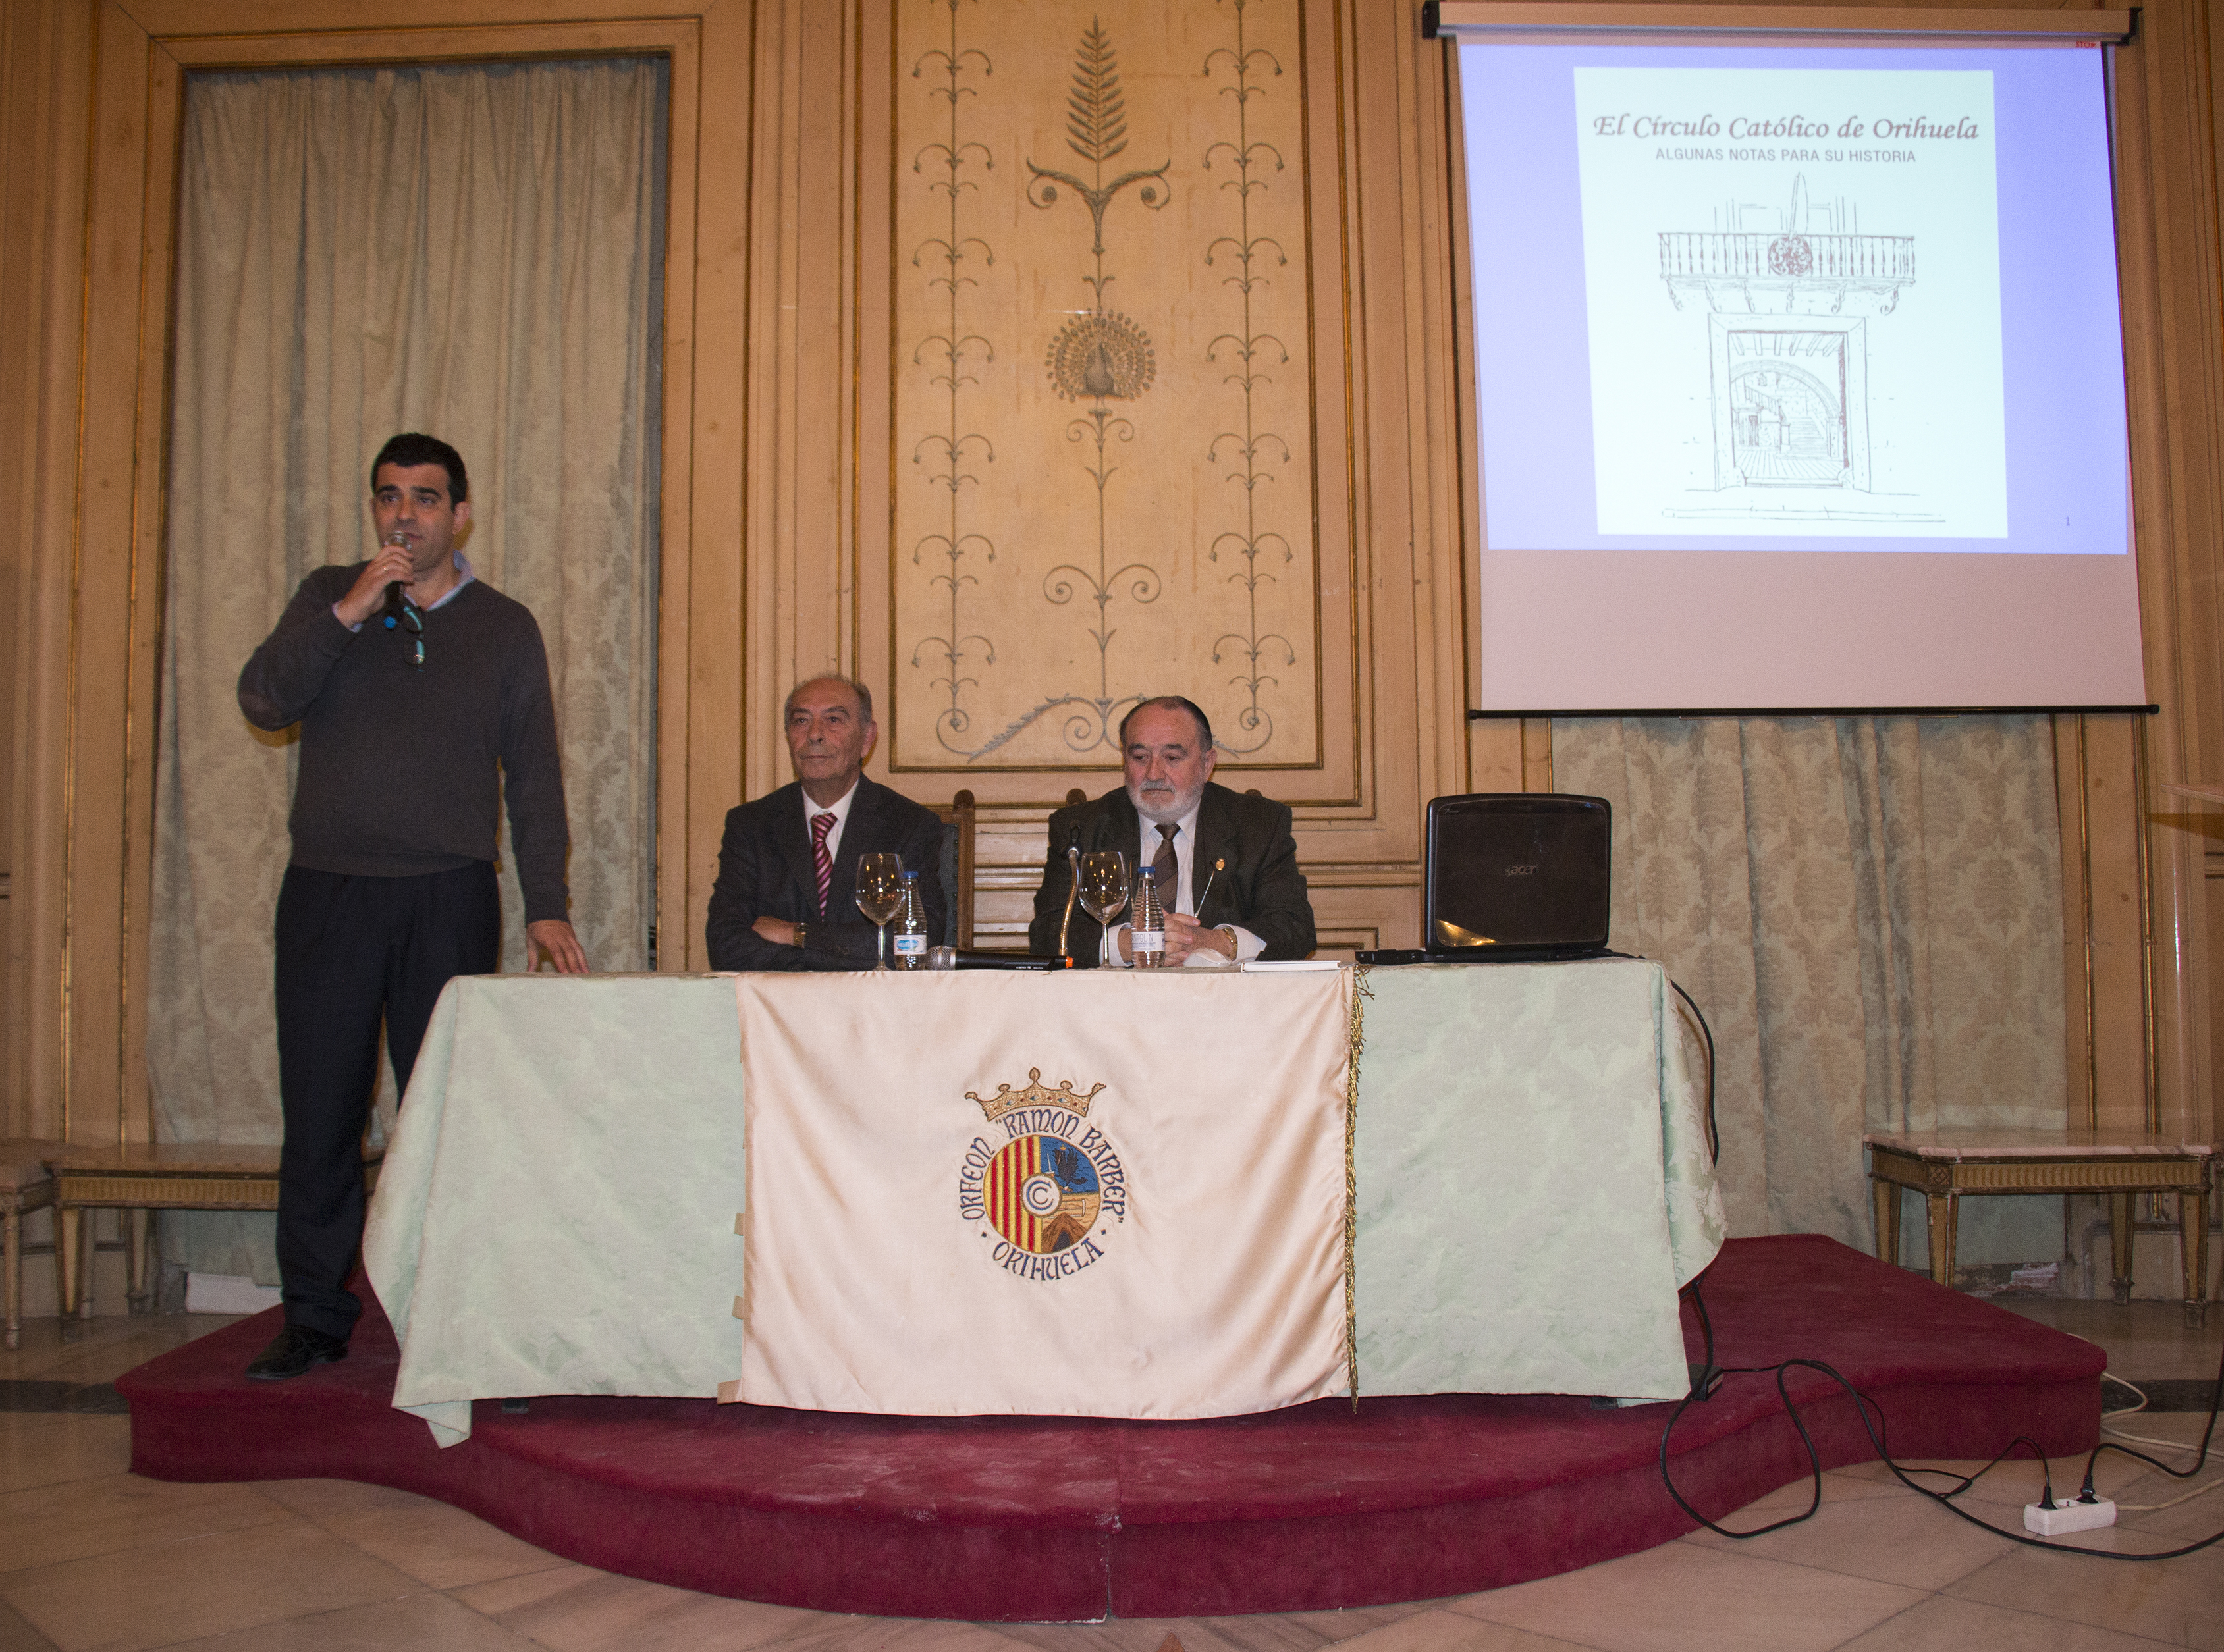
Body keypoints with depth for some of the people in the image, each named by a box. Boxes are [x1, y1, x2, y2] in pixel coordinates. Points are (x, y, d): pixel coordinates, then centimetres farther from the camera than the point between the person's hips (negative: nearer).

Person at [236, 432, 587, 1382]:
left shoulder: (504, 627, 9)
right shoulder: (329, 597, 13)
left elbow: (533, 776, 8)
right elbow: (262, 702, 0)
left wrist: (547, 905, 0)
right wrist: (348, 616, -11)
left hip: (449, 899, -1)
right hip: (328, 890, 1)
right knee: (320, 1108, 3)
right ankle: (315, 1318, 16)